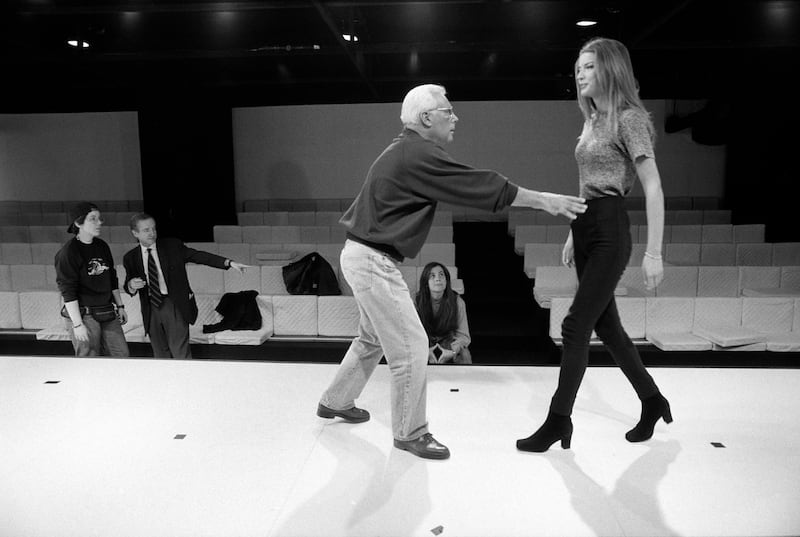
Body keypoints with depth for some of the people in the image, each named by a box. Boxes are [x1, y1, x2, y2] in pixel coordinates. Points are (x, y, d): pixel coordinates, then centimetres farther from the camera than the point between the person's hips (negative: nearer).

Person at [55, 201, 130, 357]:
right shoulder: (68, 252, -12)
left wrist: (120, 306, 17)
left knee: (121, 355, 5)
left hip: (107, 314, 7)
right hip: (83, 315, -7)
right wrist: (77, 324, -18)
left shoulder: (102, 246, 9)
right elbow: (67, 291, -14)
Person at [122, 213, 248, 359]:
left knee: (179, 350, -8)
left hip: (175, 305, -3)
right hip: (151, 309, 3)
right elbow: (128, 285, 10)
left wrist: (229, 263, -17)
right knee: (160, 353, 12)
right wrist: (131, 285, -16)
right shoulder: (131, 257, 6)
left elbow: (199, 256, -6)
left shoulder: (173, 246, -1)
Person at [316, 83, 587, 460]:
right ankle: (410, 433, 12)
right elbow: (483, 186, -18)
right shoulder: (419, 155, -19)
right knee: (411, 347, -3)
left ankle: (335, 401, 40)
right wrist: (543, 200, -12)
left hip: (362, 256, 11)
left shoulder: (404, 151, 12)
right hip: (374, 262, -11)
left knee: (373, 338, 23)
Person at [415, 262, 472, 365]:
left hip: (447, 341, 0)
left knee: (464, 354, -28)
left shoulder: (457, 301, -17)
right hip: (425, 343, 0)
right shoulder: (417, 301, -18)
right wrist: (425, 351, -36)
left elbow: (463, 336, -17)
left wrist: (452, 352, -38)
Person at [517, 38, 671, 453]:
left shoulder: (628, 118, -9)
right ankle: (652, 402, 32)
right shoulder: (592, 120, 15)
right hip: (585, 228, 9)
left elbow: (654, 189, -14)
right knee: (605, 325, 14)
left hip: (609, 232, -9)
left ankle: (558, 421, 7)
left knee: (576, 326, -6)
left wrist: (653, 252, -18)